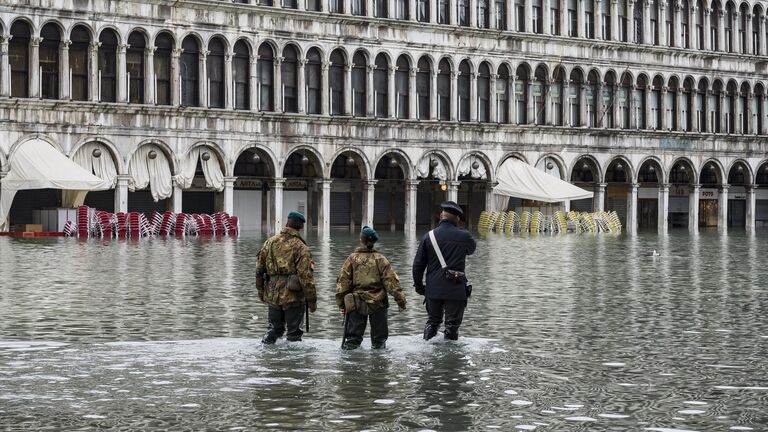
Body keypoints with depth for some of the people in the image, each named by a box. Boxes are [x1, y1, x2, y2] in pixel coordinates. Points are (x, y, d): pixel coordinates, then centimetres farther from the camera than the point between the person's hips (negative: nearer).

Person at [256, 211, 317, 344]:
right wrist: (312, 300, -7)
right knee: (294, 331, 5)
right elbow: (306, 277, -15)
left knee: (274, 328, 18)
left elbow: (259, 269, 10)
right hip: (293, 296, -5)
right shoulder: (300, 248, -13)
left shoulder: (270, 242, 3)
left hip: (272, 294, 5)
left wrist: (261, 291, 21)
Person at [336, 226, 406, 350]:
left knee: (353, 336, 6)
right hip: (378, 304, 0)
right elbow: (391, 281, -6)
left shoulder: (352, 259, -4)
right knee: (379, 336, 13)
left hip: (357, 304, 0)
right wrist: (400, 299, 0)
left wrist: (342, 304, 5)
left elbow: (343, 282, -2)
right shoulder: (380, 259, -5)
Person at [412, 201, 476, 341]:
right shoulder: (464, 236, -7)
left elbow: (418, 264, 2)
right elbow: (471, 249, 18)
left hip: (433, 289, 2)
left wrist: (418, 285, 15)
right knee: (452, 324, 6)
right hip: (455, 289, -2)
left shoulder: (429, 236, -2)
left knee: (433, 321, 19)